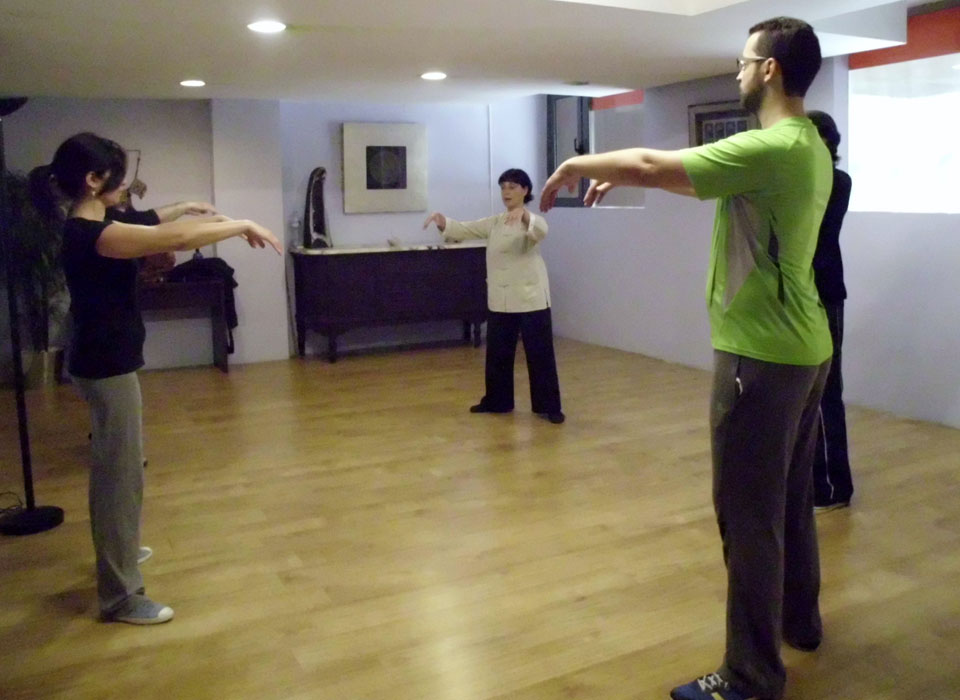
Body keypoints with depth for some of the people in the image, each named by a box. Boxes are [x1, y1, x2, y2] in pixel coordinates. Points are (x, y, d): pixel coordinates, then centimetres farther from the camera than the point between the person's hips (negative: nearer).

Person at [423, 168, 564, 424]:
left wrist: (523, 215, -50)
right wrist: (442, 221, -16)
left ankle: (548, 406, 11)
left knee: (540, 353, 0)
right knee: (497, 353, 13)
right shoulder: (494, 223, 12)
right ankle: (497, 401, 28)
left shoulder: (532, 220, -6)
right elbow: (464, 229, 4)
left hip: (531, 297, -5)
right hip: (501, 298, 6)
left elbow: (540, 231, -29)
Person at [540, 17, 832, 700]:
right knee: (791, 499, 22)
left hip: (762, 354, -10)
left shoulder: (770, 147, -19)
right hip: (803, 349, 10)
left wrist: (577, 165, -2)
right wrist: (622, 176, 17)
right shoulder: (810, 146, 12)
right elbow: (689, 176, 20)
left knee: (749, 515, -1)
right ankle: (800, 619, 40)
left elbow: (654, 164, -19)